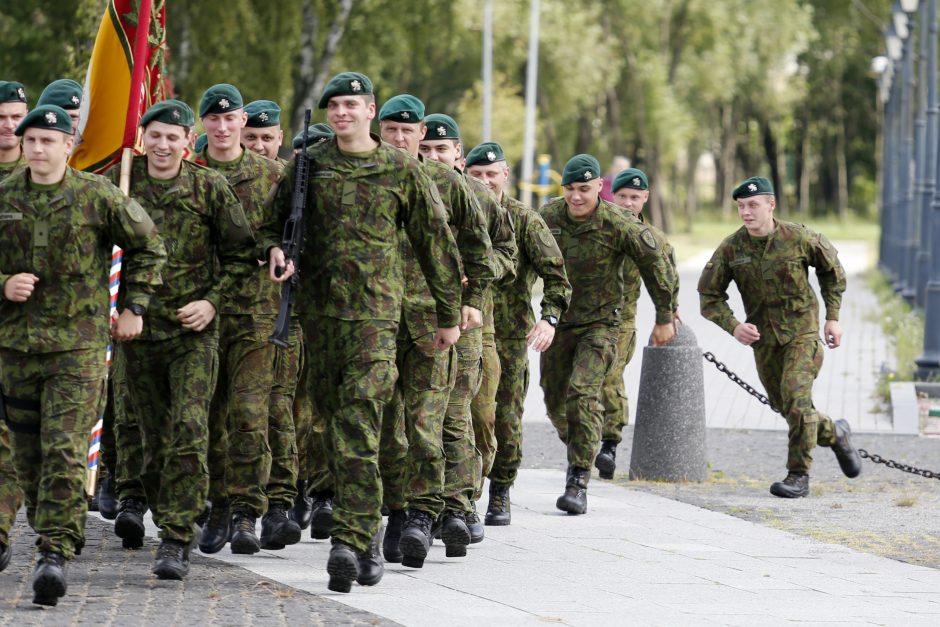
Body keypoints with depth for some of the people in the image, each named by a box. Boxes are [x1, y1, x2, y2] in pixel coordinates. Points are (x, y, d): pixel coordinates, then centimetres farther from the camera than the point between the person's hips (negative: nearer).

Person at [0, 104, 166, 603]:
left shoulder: (98, 197, -4)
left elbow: (149, 247, 10)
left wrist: (133, 306, 7)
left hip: (78, 342, -4)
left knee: (64, 450, -14)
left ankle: (55, 552, -17)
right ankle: (50, 532, 28)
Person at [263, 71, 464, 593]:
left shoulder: (401, 170, 2)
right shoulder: (308, 165, 8)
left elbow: (435, 242, 9)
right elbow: (273, 219, 20)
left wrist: (449, 315, 11)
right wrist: (275, 250, -4)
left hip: (375, 310, -4)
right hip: (318, 309, 4)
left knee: (359, 424, -15)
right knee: (334, 418, 8)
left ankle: (350, 540, -21)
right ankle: (368, 529, 21)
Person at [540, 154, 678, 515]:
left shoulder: (618, 225, -16)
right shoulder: (548, 217, -6)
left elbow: (656, 265, -6)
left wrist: (664, 318, 1)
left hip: (599, 323, -4)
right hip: (558, 321, 5)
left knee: (583, 394, -19)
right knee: (555, 400, 10)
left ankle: (579, 482, -18)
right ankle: (578, 452, 39)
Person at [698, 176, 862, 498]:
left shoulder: (799, 238, -13)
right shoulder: (730, 249, -9)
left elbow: (832, 270, 6)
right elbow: (709, 295, -1)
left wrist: (833, 317, 3)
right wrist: (733, 326, -18)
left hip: (802, 330, -4)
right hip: (763, 337, 4)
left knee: (796, 399, -19)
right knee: (784, 406, 12)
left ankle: (799, 476, -10)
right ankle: (835, 434, 40)